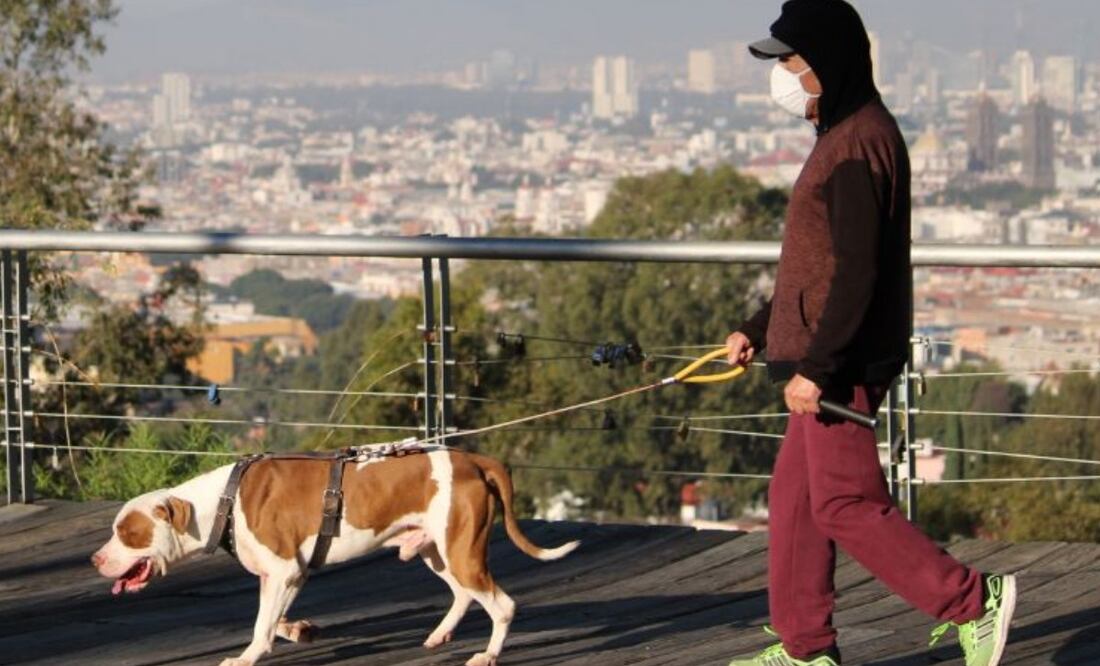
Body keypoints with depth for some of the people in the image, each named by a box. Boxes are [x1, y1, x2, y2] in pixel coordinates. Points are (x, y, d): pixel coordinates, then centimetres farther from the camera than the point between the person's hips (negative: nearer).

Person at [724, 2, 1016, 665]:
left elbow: (856, 272, -23)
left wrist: (815, 365, -24)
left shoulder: (860, 143, -17)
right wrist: (757, 330, 25)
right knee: (795, 495, 13)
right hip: (829, 361, 10)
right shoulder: (845, 136, 16)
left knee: (845, 504, -8)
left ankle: (975, 601, -5)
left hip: (842, 365, -10)